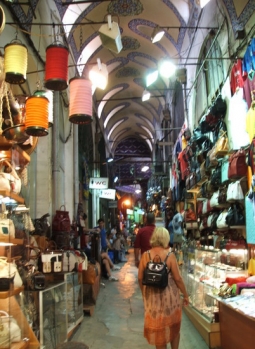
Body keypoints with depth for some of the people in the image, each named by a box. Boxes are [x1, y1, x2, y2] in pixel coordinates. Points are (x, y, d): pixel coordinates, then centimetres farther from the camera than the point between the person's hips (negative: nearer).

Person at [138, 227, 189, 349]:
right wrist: (185, 295, 2)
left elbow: (140, 278, -2)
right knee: (173, 325, 21)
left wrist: (144, 293, 15)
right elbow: (177, 278, -11)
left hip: (152, 295, 2)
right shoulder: (170, 255, -14)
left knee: (158, 326, 16)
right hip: (169, 295, -1)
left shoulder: (145, 255, -8)